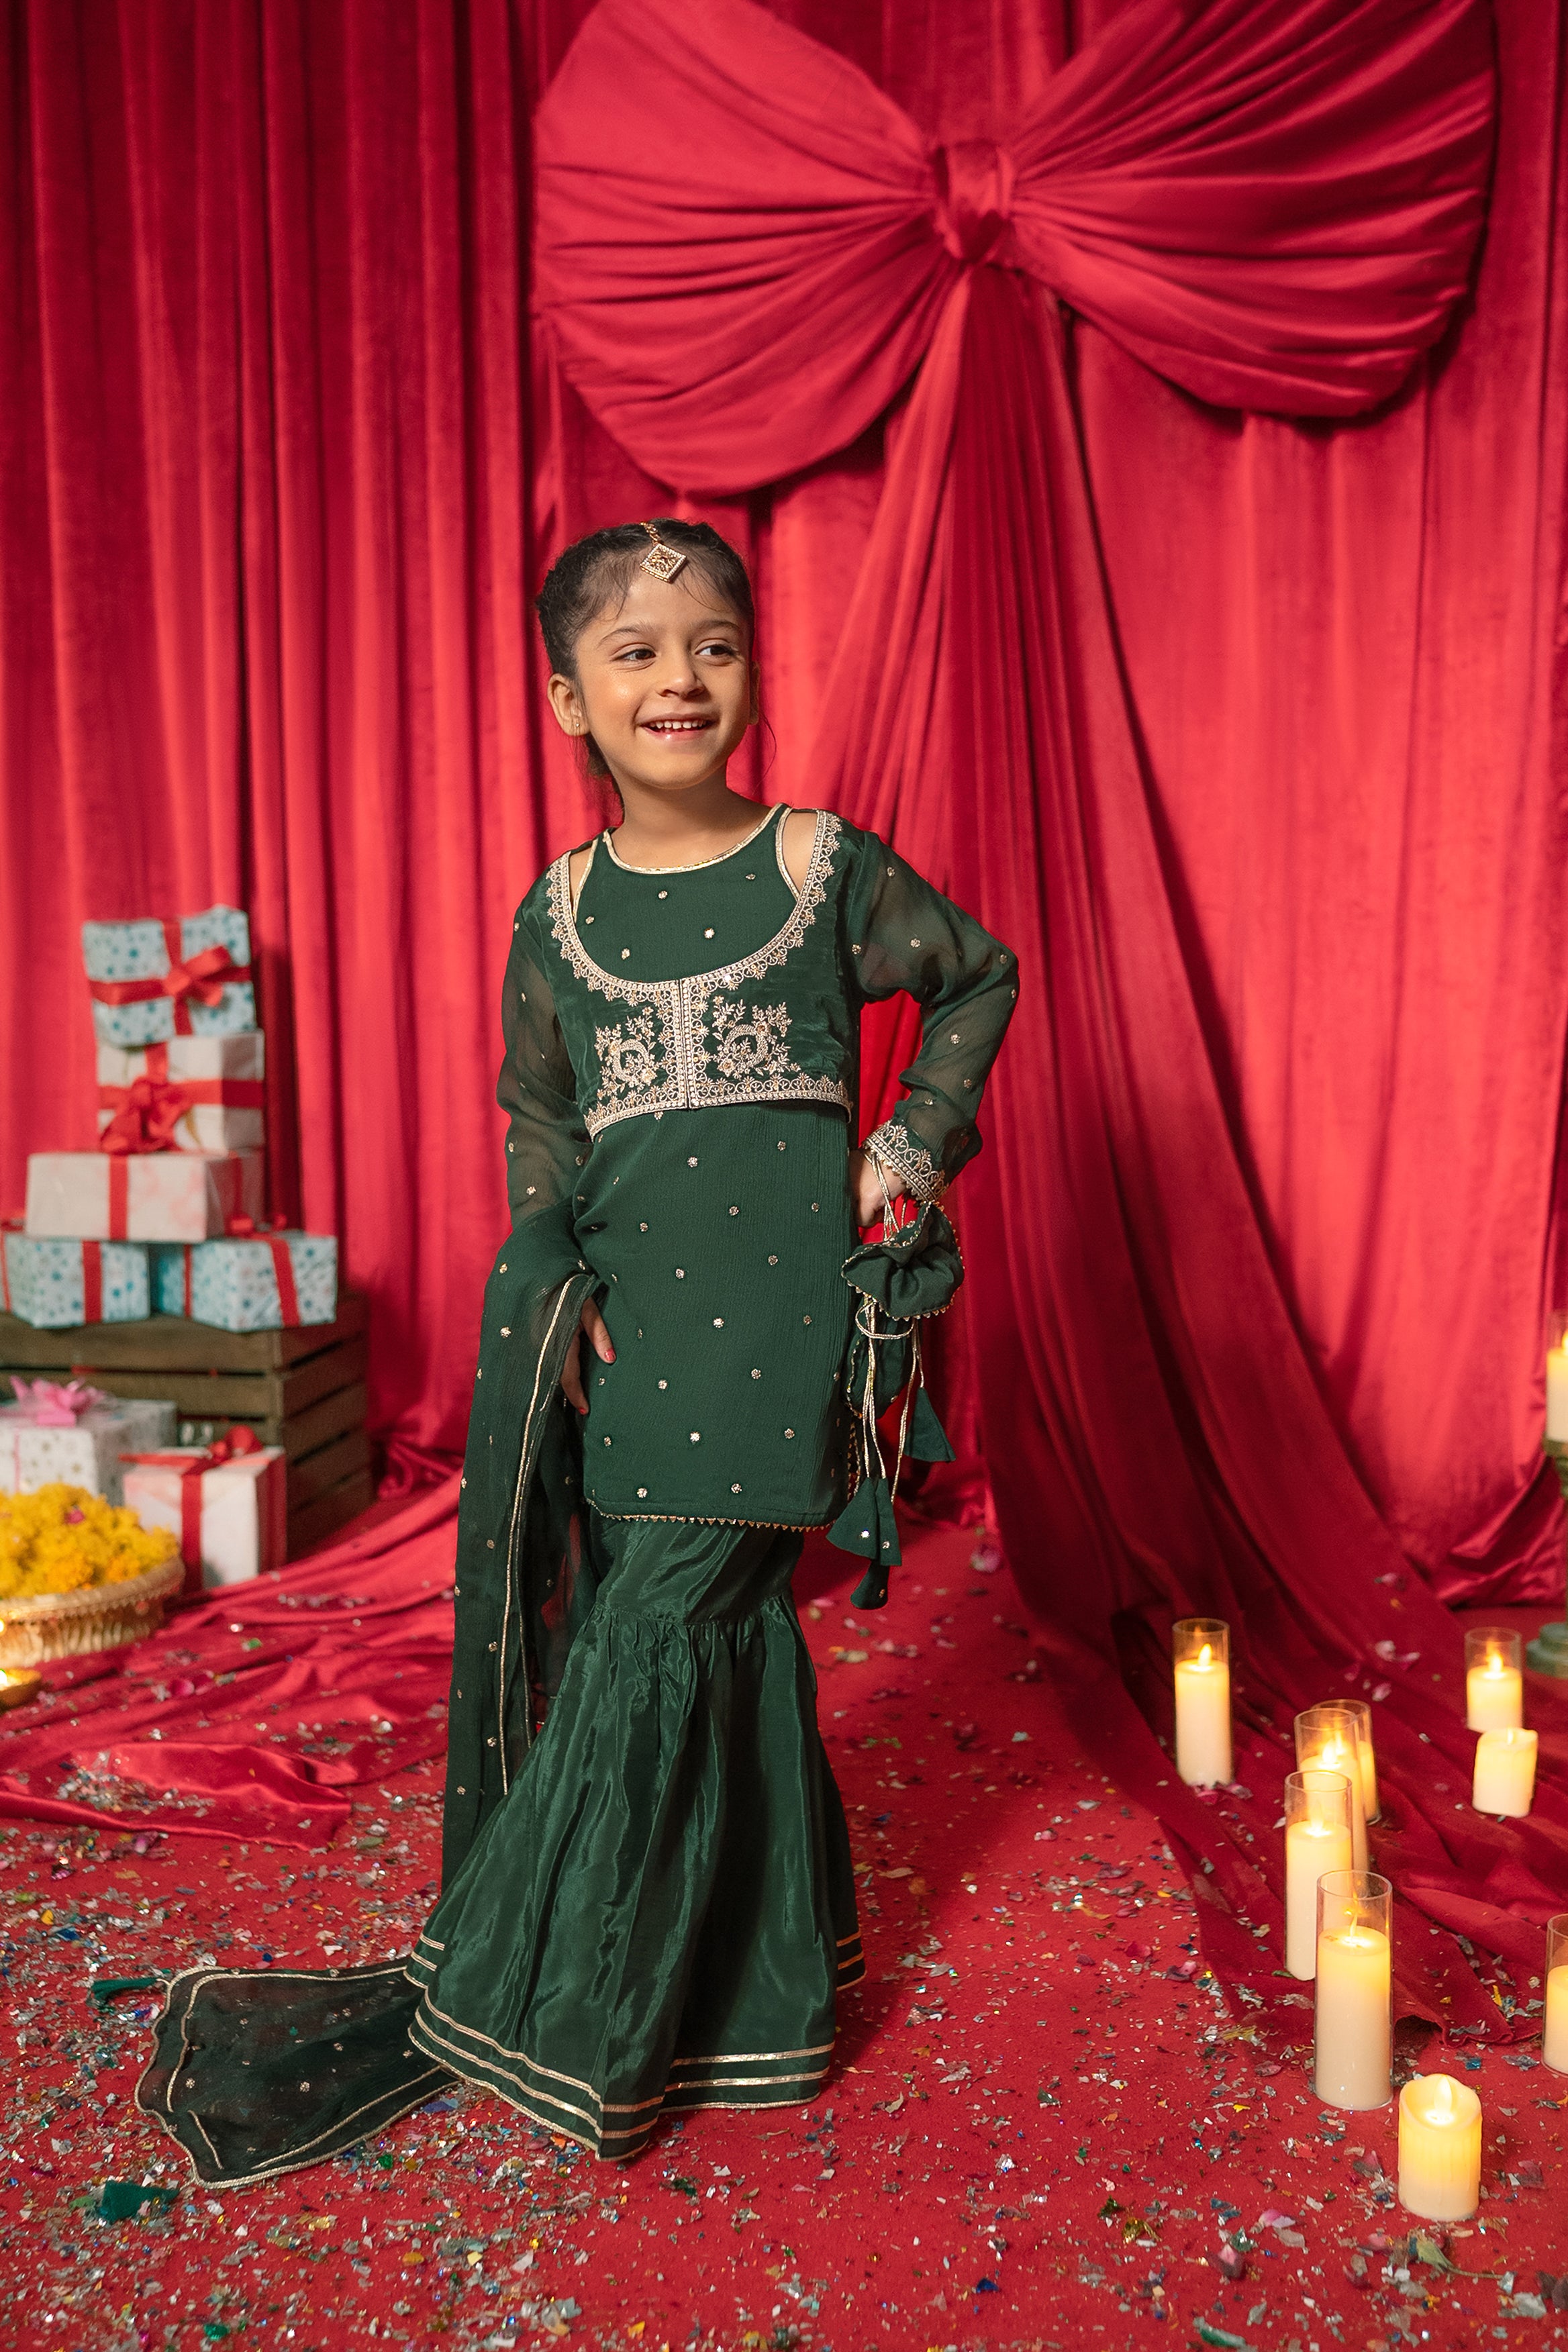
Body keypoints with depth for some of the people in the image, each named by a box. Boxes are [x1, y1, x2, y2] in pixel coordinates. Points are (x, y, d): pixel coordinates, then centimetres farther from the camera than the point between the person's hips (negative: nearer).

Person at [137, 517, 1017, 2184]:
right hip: (628, 1321, 3)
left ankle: (490, 1996, 11)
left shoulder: (826, 868, 1)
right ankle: (754, 1993, 28)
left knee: (660, 1627, -5)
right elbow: (536, 1125, 14)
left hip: (781, 1306, -2)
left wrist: (909, 1152, 5)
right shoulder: (559, 910, 8)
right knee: (718, 1633, 8)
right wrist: (560, 1291, 0)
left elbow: (976, 978, 15)